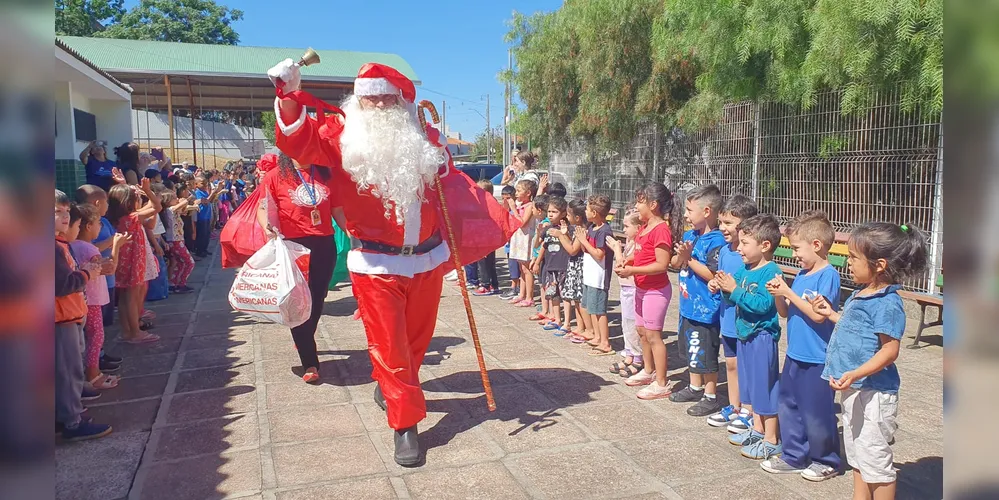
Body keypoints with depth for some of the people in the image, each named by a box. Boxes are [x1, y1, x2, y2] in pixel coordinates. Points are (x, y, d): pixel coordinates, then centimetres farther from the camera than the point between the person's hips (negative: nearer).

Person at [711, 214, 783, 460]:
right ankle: (757, 429, 35)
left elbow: (762, 304, -28)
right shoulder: (744, 270, 5)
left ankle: (771, 440, 13)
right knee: (751, 384, 19)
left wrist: (734, 289, -26)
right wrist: (723, 288, -6)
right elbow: (736, 300, 12)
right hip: (745, 334, 9)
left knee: (765, 385, 1)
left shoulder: (771, 272, -19)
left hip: (762, 336, -9)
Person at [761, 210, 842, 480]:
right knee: (788, 405, 16)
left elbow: (819, 314, -23)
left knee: (816, 412, 5)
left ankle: (826, 461, 25)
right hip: (795, 355, 8)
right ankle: (794, 456, 30)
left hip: (817, 359, -8)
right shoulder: (801, 275, 8)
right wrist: (778, 294, -6)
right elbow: (785, 312, 12)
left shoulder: (829, 275, -15)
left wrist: (788, 292, -20)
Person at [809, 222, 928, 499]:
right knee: (856, 456, 22)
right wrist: (832, 314, 21)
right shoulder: (860, 295, 7)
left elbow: (890, 350, -24)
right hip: (853, 390, 10)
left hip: (872, 392, -10)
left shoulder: (887, 303, -21)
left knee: (875, 460, 3)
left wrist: (855, 374, -32)